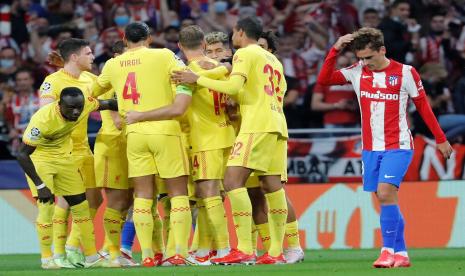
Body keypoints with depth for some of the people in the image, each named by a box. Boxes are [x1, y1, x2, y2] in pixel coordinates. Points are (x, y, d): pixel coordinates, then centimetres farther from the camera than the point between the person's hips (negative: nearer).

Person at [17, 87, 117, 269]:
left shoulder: (85, 104, -19)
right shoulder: (43, 119, -35)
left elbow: (107, 104, 4)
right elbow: (22, 154, -31)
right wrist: (40, 186, -33)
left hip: (63, 157, 6)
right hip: (39, 158, -6)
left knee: (81, 205, 6)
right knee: (46, 206, -17)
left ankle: (92, 257, 16)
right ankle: (46, 258, -1)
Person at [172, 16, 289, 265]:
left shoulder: (245, 54, -2)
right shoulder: (273, 60, 24)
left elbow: (234, 87, -15)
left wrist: (197, 79, -9)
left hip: (257, 126, -9)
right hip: (276, 124, 9)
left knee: (233, 181, -13)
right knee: (272, 187, 6)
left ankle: (244, 250, -23)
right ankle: (276, 252, 1)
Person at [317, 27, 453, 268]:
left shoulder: (405, 73, -5)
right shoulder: (357, 72, 4)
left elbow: (423, 107, 3)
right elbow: (323, 80, -2)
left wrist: (440, 139, 7)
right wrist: (335, 50, -11)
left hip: (398, 147, -5)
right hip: (370, 148, 5)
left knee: (385, 193, -21)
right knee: (385, 201, 5)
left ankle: (388, 250, -17)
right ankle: (401, 254, 12)